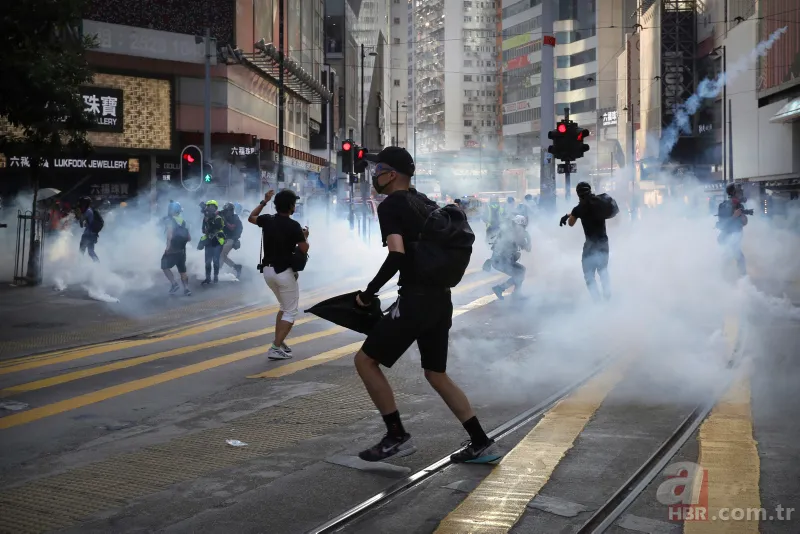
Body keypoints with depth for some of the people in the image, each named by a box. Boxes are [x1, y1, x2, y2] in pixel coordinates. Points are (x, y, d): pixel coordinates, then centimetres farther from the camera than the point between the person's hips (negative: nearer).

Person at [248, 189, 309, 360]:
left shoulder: (267, 220, 1)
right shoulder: (293, 225, -17)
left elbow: (251, 218, 22)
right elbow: (304, 249, -15)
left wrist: (264, 202, 25)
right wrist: (305, 236, 4)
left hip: (268, 270, 7)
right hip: (285, 272, -7)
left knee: (284, 307, 24)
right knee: (291, 312, 1)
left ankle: (278, 342, 21)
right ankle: (276, 348, -9)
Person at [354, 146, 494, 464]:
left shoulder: (390, 206, -9)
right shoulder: (426, 204, 17)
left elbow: (396, 257, -21)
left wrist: (368, 294, -13)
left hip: (416, 300, -9)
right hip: (441, 299, 9)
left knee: (366, 360, 2)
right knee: (436, 375, 18)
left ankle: (396, 437, 1)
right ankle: (480, 443, 18)